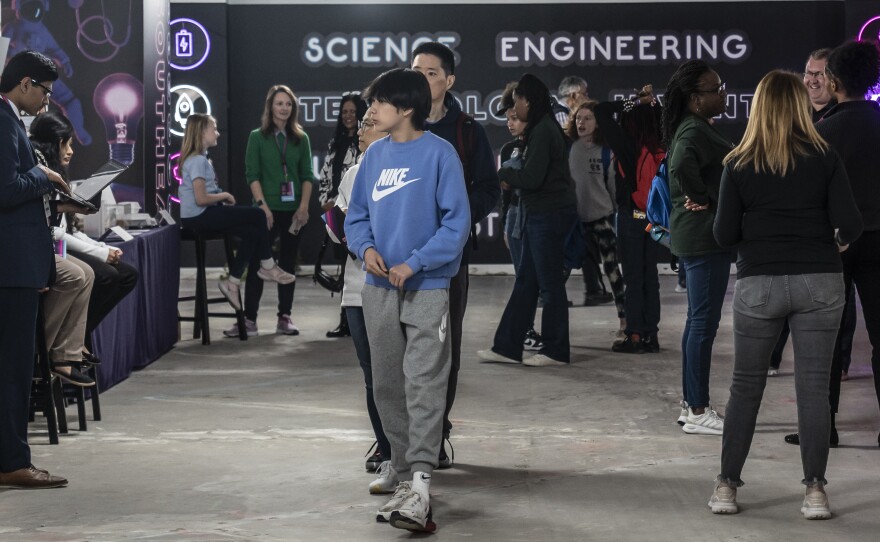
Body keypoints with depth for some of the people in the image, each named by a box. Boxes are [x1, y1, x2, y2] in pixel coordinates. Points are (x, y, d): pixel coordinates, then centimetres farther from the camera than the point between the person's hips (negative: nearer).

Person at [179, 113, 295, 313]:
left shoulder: (200, 158, 15)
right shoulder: (197, 160, -16)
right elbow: (201, 199, -23)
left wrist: (222, 198, 5)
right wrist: (224, 195, -9)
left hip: (203, 215, 10)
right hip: (199, 217, -10)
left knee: (252, 232, 2)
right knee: (257, 215, -8)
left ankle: (233, 282, 5)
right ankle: (267, 266, 6)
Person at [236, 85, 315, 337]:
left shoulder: (301, 139, 8)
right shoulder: (257, 137, 2)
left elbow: (307, 175, 6)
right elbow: (252, 174, -3)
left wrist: (304, 206, -6)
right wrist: (263, 205, -13)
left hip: (293, 209, 2)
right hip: (267, 209, -2)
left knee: (288, 263, 7)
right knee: (257, 263, -3)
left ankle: (284, 317, 13)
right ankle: (249, 318, 0)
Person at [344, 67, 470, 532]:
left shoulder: (439, 153, -8)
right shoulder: (375, 155, 8)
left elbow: (457, 221, -10)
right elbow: (356, 214, 15)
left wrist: (414, 263, -17)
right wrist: (365, 247, -6)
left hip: (427, 289, -6)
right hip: (379, 289, 6)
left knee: (424, 387, -11)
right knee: (387, 385, 15)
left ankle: (419, 486, -17)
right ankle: (401, 464, 31)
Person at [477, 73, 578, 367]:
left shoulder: (542, 132, -17)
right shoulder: (544, 128, 13)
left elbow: (532, 178, -22)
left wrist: (505, 173, -5)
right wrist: (512, 177, 3)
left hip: (549, 215, -10)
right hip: (541, 215, 10)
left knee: (550, 283, -1)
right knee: (526, 282, 12)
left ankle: (556, 351, 8)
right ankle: (506, 346, 16)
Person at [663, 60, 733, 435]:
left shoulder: (693, 129, 14)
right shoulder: (695, 132, -18)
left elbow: (678, 170, 28)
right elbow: (681, 168, -37)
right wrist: (703, 198, -21)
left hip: (693, 235, 11)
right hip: (704, 236, -11)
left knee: (699, 321, 15)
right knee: (705, 323, -6)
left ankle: (692, 405, 22)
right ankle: (697, 412, -1)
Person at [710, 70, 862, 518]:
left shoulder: (738, 165, -3)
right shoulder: (825, 159, -3)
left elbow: (724, 235, -3)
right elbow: (850, 225, -8)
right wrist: (838, 242, 14)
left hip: (758, 285, 0)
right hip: (819, 283, 0)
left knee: (746, 386, 10)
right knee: (814, 386, 4)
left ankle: (726, 486, 12)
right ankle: (815, 491, 3)